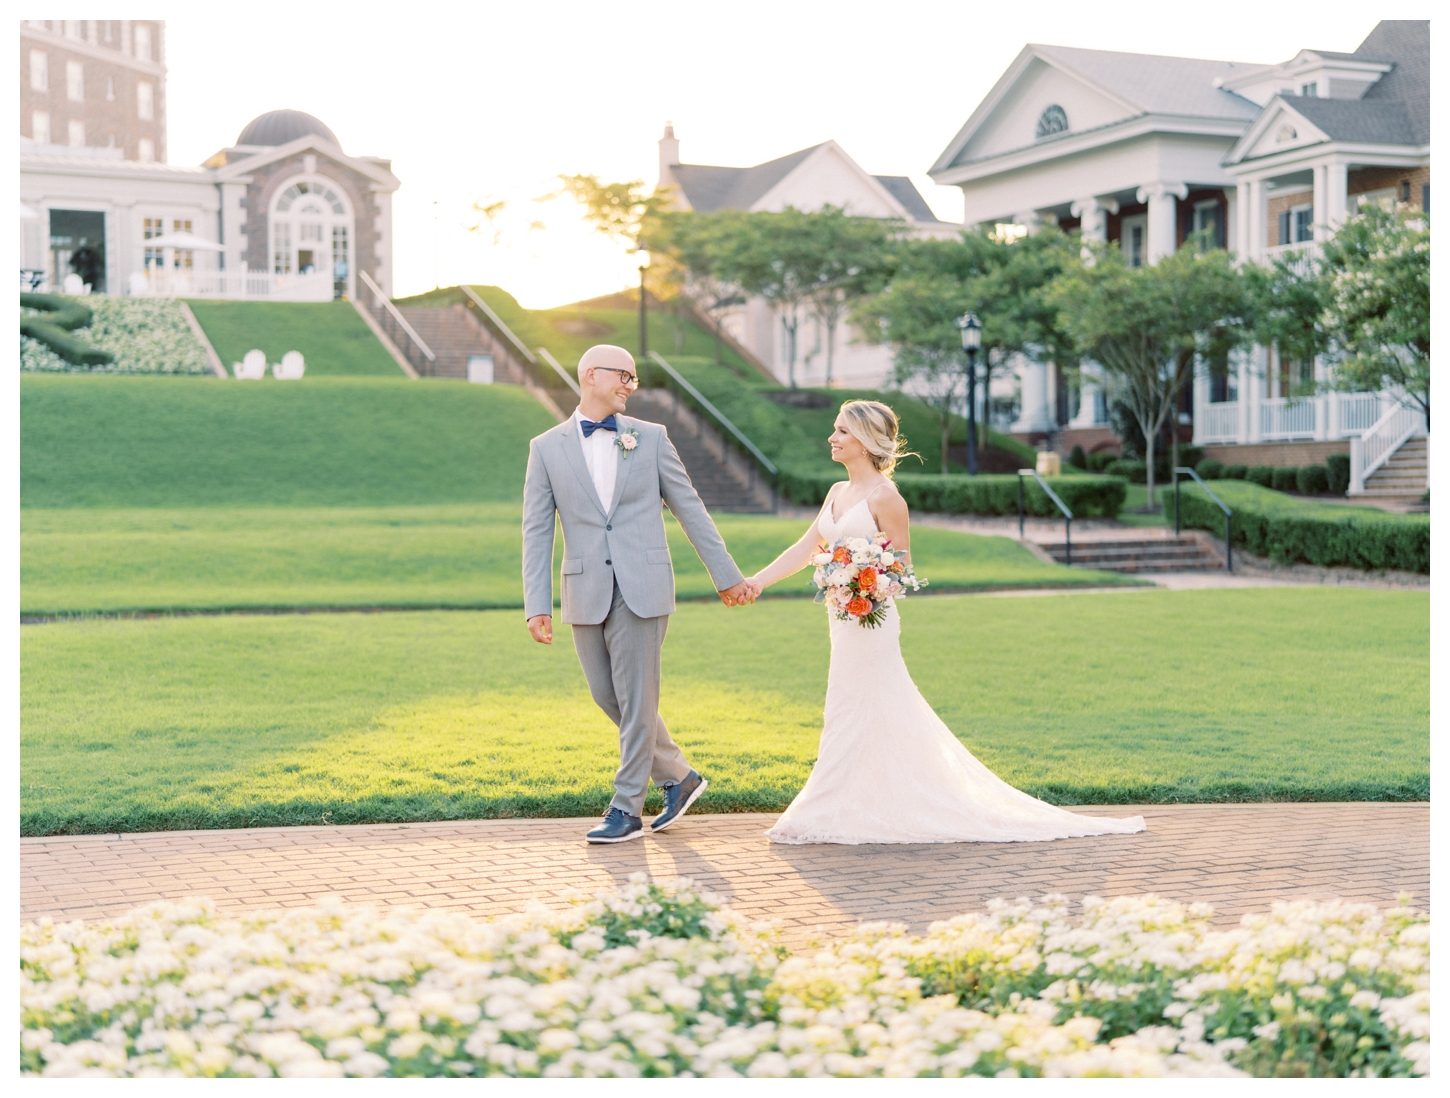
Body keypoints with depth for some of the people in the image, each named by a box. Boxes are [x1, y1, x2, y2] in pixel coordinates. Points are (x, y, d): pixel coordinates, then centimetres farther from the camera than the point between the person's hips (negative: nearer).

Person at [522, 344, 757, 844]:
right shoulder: (547, 447, 5)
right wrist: (537, 606, -5)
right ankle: (679, 776, 27)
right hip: (586, 595, 2)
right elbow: (537, 531, 2)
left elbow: (689, 507, 8)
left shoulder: (650, 437, 6)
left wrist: (726, 575, 8)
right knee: (608, 696, 7)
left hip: (642, 589, -2)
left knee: (636, 699, -2)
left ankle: (627, 809, 10)